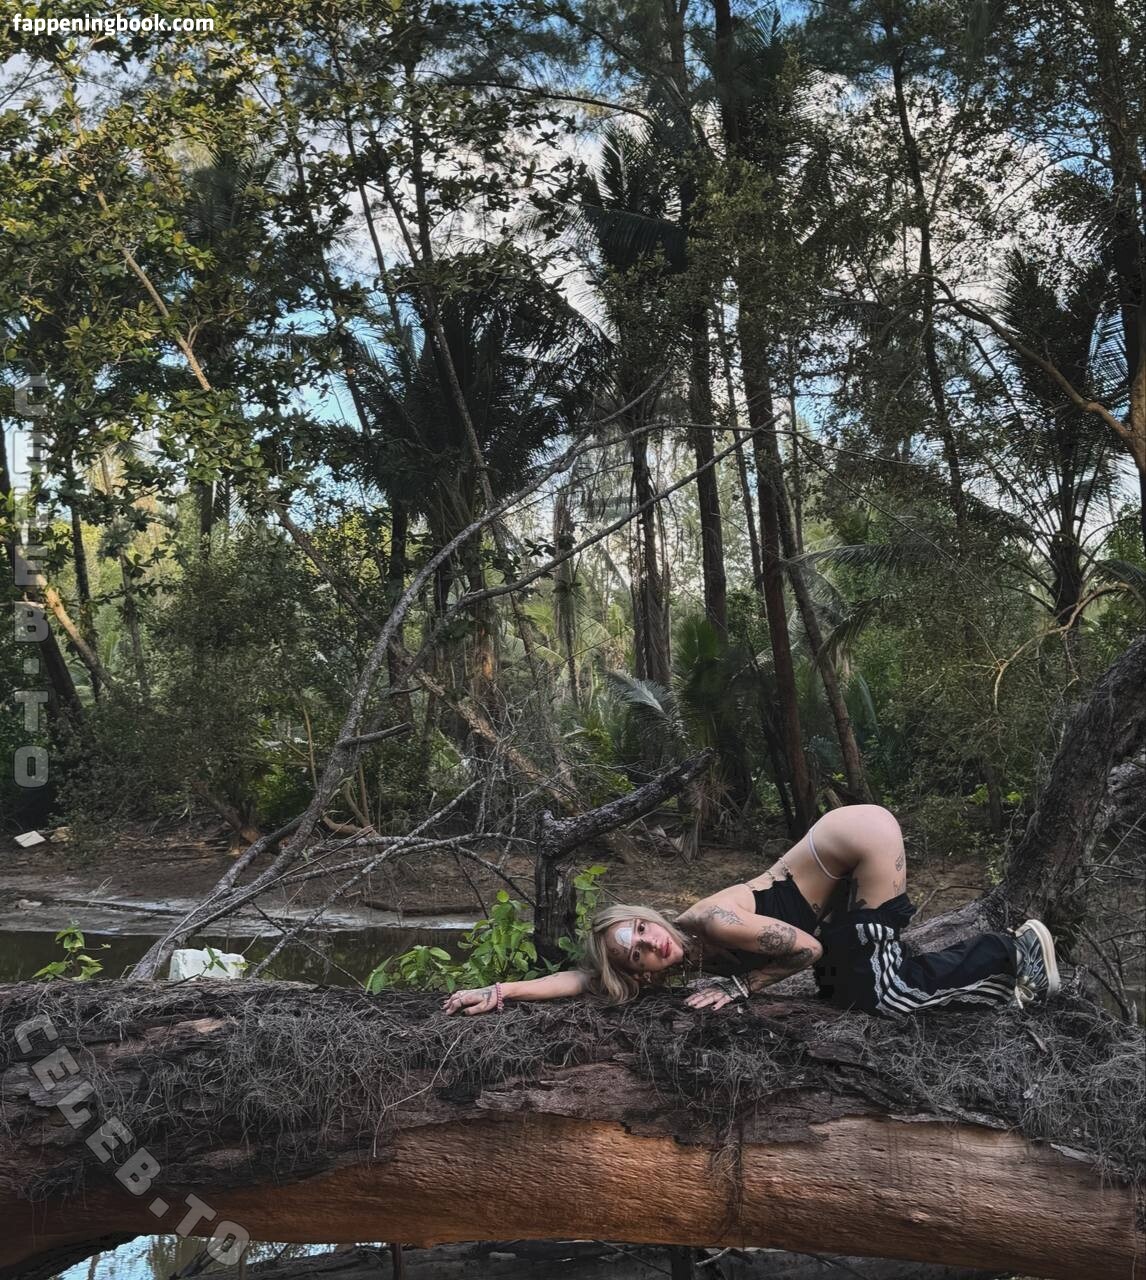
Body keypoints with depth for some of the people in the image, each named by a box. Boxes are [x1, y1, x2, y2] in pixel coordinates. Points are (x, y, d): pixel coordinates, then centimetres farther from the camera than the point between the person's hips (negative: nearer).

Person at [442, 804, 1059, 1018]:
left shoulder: (712, 922, -22)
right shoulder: (684, 958, -1)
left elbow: (808, 948, -14)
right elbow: (583, 977, 1)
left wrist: (739, 985, -10)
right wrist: (498, 991, -3)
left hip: (862, 840, -7)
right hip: (843, 872, 7)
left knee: (887, 996, -6)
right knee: (845, 994, 7)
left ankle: (1015, 949, 11)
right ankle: (1005, 979, 19)